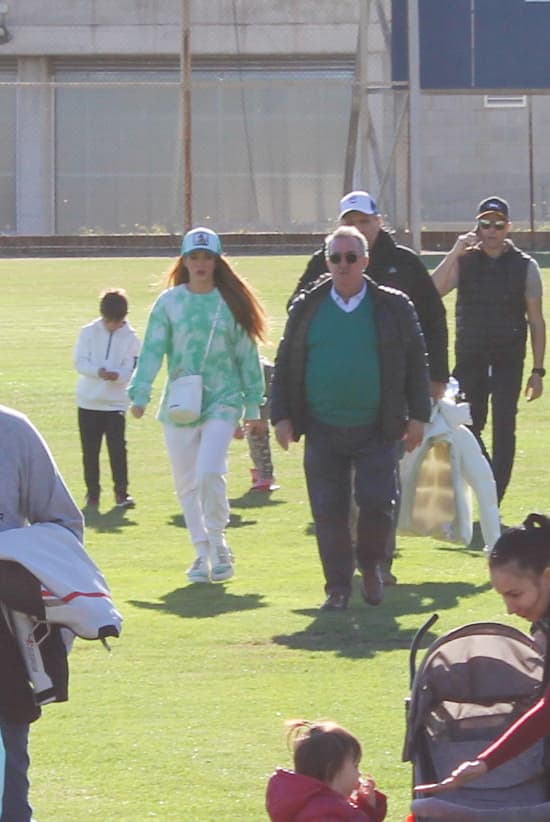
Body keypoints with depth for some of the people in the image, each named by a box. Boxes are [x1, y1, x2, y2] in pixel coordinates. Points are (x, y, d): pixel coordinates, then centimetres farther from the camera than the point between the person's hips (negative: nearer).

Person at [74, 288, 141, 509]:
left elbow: (131, 370, -6)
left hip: (116, 402, -1)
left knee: (118, 448, -8)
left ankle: (121, 492, 0)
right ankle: (92, 492, 17)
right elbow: (79, 361, -6)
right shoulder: (89, 332, -1)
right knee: (90, 450, 6)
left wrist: (117, 375, -28)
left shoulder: (130, 337, -2)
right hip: (89, 401, 1)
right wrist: (98, 371, -24)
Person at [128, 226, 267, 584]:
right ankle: (203, 552, 17)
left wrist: (253, 406, 6)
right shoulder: (169, 302, 3)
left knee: (210, 473, -18)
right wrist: (140, 393, -13)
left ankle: (218, 543, -1)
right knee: (187, 483, 6)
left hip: (222, 401, -2)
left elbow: (248, 356, 6)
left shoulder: (232, 303, 2)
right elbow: (153, 350, 0)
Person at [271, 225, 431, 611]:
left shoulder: (393, 307, 2)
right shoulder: (307, 308, 6)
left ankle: (371, 565, 18)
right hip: (323, 431, 1)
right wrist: (282, 416, 3)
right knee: (329, 512, 1)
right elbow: (285, 365, 10)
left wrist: (418, 416, 0)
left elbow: (416, 363, 5)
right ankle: (338, 587, 12)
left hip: (376, 431, -1)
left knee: (378, 504, -8)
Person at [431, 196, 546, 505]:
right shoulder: (464, 261, 3)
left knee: (504, 430, -3)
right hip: (469, 360, 1)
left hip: (508, 362, -1)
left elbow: (536, 320, 2)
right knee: (466, 429, 1)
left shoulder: (524, 266, 1)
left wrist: (538, 370, -2)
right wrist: (455, 253, -19)